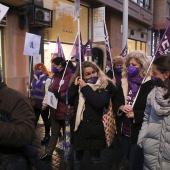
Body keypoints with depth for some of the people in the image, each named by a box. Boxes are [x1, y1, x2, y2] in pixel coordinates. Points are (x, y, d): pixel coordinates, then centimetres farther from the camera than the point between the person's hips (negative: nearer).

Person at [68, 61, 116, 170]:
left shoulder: (105, 85, -8)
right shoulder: (78, 85, 7)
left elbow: (99, 103, -25)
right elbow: (69, 101, 0)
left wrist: (85, 87, -19)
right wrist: (74, 85, -9)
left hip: (94, 128, -4)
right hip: (79, 127, 4)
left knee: (95, 159, 15)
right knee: (77, 158, 20)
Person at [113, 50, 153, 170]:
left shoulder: (150, 85, -13)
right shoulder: (124, 82, 6)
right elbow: (115, 101, 9)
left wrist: (135, 114, -22)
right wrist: (121, 107, -12)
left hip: (139, 131, -6)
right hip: (125, 130, 6)